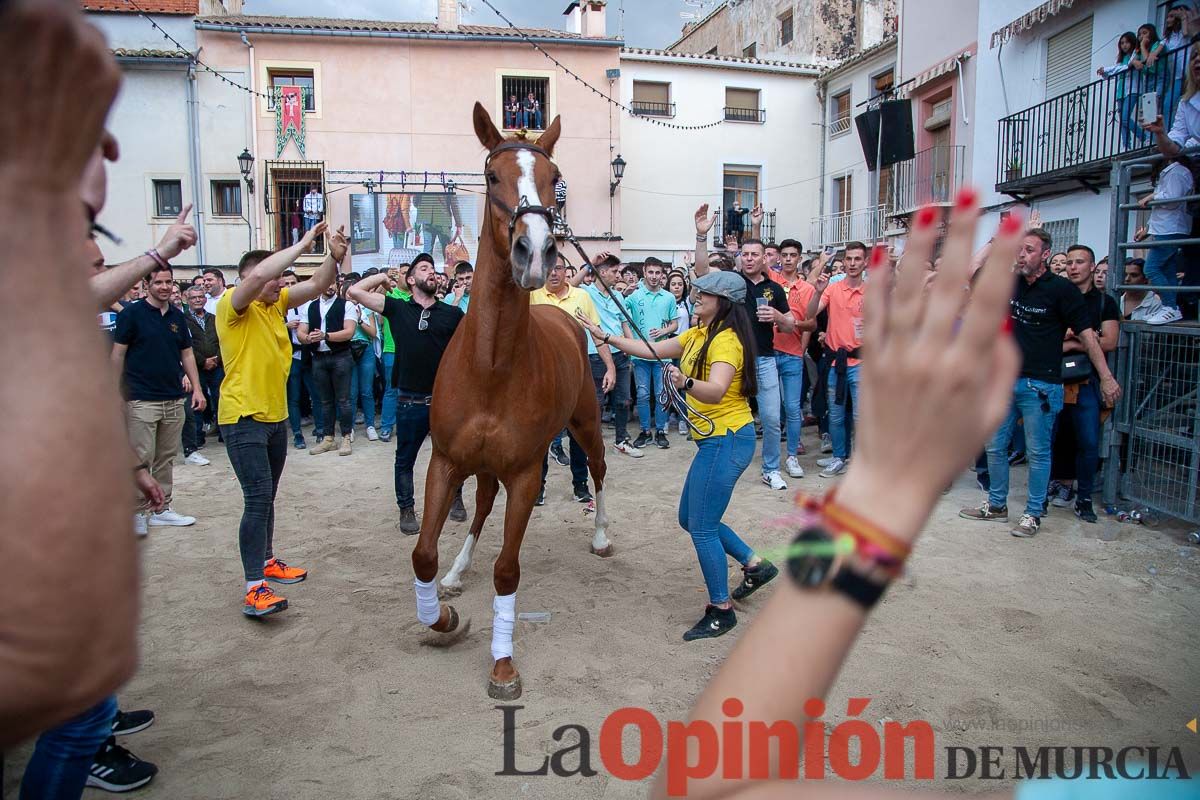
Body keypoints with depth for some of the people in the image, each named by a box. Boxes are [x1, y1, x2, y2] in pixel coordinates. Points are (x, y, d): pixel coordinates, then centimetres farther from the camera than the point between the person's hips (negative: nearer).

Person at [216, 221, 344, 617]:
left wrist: (334, 257, -15)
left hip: (275, 415, 8)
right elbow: (258, 274, -30)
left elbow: (318, 284, 3)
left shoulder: (276, 303, 10)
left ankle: (266, 562, 33)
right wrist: (302, 245, -25)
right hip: (244, 418, -8)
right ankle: (254, 589, -13)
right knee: (257, 499, -14)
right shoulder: (232, 305, -11)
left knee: (266, 497, 19)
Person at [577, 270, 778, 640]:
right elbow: (652, 350, 13)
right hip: (715, 440, 10)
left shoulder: (727, 340, -19)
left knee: (702, 527, -4)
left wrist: (686, 382, -54)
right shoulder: (698, 334, 10)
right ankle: (755, 565, 29)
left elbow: (716, 390, -35)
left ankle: (721, 610, 12)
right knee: (690, 518, 17)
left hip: (727, 440, -10)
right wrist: (606, 337, 10)